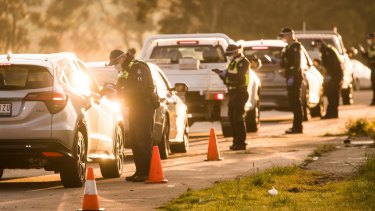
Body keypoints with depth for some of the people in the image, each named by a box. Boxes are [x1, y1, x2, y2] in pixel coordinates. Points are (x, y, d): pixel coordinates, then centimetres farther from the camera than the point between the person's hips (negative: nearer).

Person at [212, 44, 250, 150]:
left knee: (238, 118, -10)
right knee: (232, 118, 10)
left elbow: (239, 77, -24)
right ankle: (236, 141, 17)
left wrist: (226, 73, -23)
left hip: (240, 93, -9)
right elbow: (228, 79, 18)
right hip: (232, 93, 9)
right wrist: (222, 74, 1)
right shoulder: (232, 63, 18)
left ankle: (241, 142, -7)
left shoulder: (243, 63, -11)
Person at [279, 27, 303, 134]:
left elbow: (297, 63, -18)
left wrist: (292, 77, -22)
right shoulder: (288, 47, 19)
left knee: (296, 102, -9)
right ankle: (296, 126, 15)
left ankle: (297, 127, -9)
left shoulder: (296, 46, -10)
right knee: (293, 102, 11)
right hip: (290, 77, 10)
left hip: (295, 77, -10)